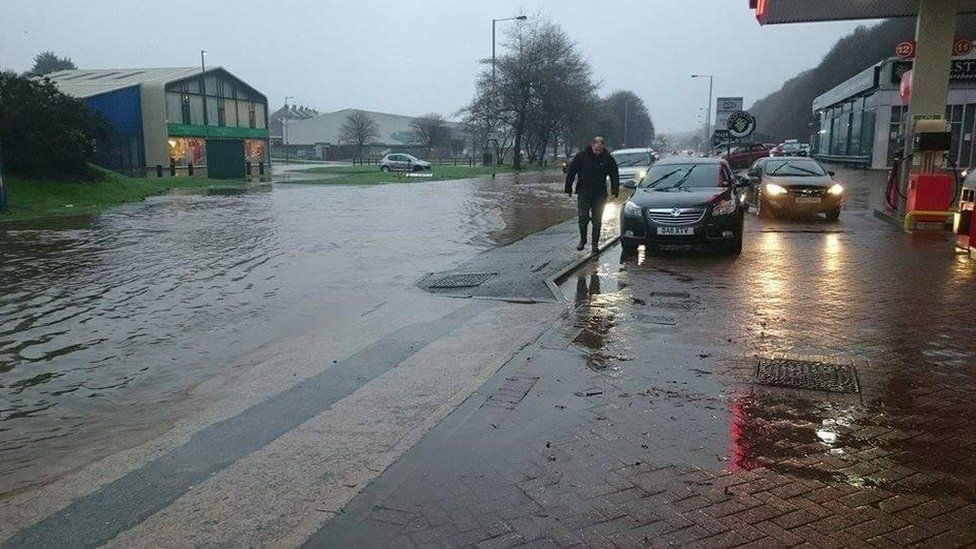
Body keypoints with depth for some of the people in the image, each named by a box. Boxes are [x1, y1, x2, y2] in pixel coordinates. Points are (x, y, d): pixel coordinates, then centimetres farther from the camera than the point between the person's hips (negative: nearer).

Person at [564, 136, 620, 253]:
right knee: (583, 217, -5)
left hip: (600, 194, 1)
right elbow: (571, 172, 2)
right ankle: (582, 240, 15)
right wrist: (568, 188, 1)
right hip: (584, 192, -1)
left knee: (597, 220, 2)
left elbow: (614, 175, 7)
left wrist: (615, 191, -1)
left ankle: (595, 244, 11)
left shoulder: (608, 159, -2)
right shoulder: (581, 156, -4)